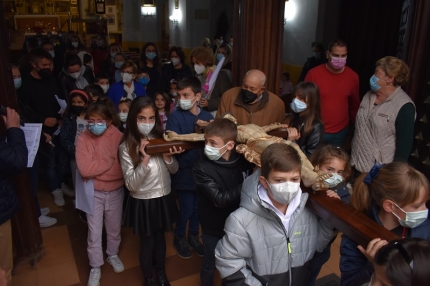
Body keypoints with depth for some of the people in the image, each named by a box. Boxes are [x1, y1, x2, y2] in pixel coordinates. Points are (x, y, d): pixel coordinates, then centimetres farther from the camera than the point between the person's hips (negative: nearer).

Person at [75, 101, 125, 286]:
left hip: (115, 191, 1)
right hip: (94, 192, -1)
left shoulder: (117, 136, -13)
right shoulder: (83, 139, -13)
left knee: (114, 227, 18)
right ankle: (95, 267, 29)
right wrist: (110, 162, -18)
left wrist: (96, 169, -21)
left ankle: (113, 255, 44)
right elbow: (84, 169, -22)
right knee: (94, 231, 9)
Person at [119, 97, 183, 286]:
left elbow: (174, 170, 2)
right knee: (147, 242, 14)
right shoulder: (126, 147, -17)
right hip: (143, 202, -3)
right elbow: (131, 185, -21)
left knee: (160, 238, 22)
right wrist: (145, 160, -33)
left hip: (163, 198, 4)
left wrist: (168, 157, -19)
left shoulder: (161, 139, -5)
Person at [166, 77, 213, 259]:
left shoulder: (208, 117, -2)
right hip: (185, 172, -3)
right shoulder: (175, 117, -12)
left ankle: (193, 236, 43)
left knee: (198, 207, 18)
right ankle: (179, 238, 36)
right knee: (186, 209, 10)